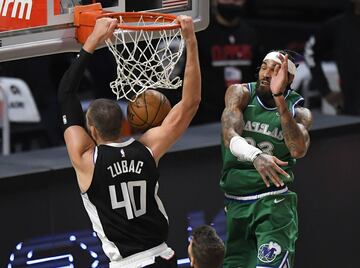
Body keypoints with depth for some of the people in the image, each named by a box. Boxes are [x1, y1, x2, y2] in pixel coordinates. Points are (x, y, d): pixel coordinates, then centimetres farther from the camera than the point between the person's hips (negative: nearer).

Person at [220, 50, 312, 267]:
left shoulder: (298, 112, -4)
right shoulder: (241, 94, -4)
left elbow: (298, 150, -25)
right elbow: (230, 136, -22)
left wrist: (279, 99, -32)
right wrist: (255, 156, -44)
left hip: (274, 202, -3)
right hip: (236, 202, 3)